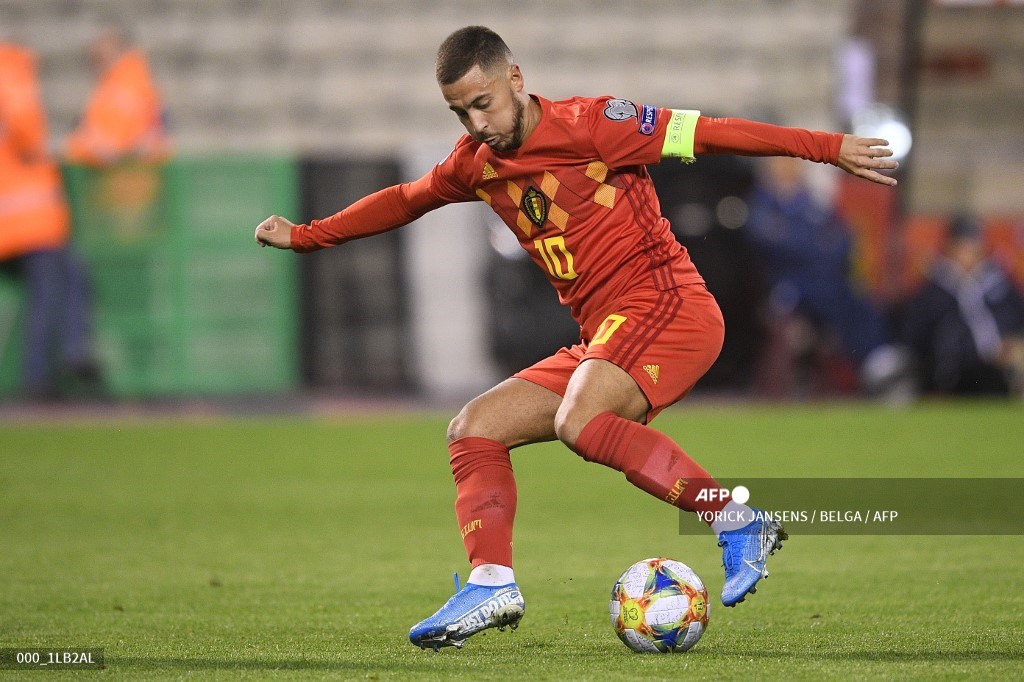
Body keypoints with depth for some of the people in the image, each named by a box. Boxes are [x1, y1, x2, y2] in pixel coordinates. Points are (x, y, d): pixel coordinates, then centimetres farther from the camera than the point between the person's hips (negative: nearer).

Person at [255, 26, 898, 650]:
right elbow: (404, 201, 31)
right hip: (602, 338, 9)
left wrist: (828, 147, -15)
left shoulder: (586, 125, -9)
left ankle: (737, 522, -29)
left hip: (665, 302, -9)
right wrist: (303, 236, 37)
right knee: (473, 431, 4)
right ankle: (492, 585, -6)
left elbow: (701, 132, -12)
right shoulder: (476, 164, 12)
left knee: (579, 422, -33)